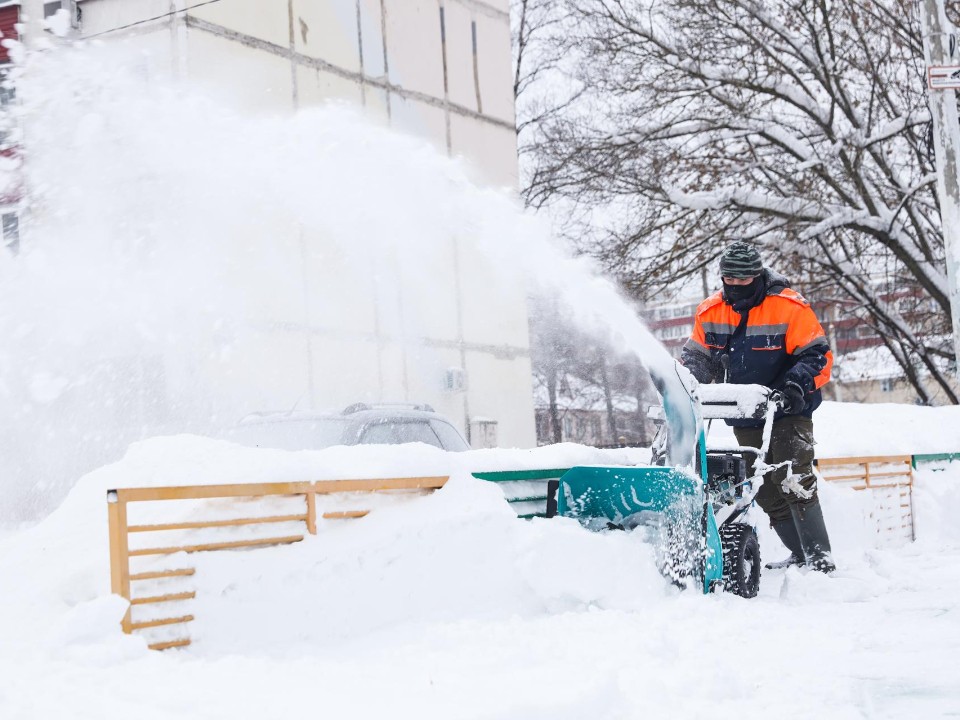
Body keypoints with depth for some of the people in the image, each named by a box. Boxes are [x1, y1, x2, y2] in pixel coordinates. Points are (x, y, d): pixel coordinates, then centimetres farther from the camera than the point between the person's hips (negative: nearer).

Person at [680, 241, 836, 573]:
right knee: (765, 488, 7)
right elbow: (697, 356, 10)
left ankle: (819, 555, -15)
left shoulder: (788, 307, -14)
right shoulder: (710, 312, 1)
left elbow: (817, 353, -11)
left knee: (793, 479, -18)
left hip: (788, 409, -5)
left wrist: (798, 385, -28)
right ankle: (800, 554, 17)